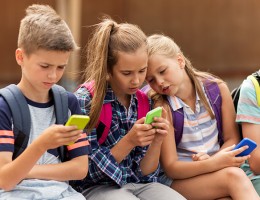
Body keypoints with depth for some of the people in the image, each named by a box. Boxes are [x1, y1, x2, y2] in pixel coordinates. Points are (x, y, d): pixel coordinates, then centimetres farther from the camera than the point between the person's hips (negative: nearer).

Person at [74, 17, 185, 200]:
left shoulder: (144, 102, 5)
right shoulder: (85, 100, -9)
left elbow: (144, 172, 6)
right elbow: (91, 171, -7)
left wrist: (156, 142, -12)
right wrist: (129, 141, -18)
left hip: (139, 183, 5)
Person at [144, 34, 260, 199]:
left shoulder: (217, 88, -2)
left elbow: (232, 139, 6)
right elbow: (171, 167, -11)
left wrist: (213, 160, -16)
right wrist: (214, 164, -27)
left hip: (215, 170, 3)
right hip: (177, 178, -3)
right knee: (234, 177, -30)